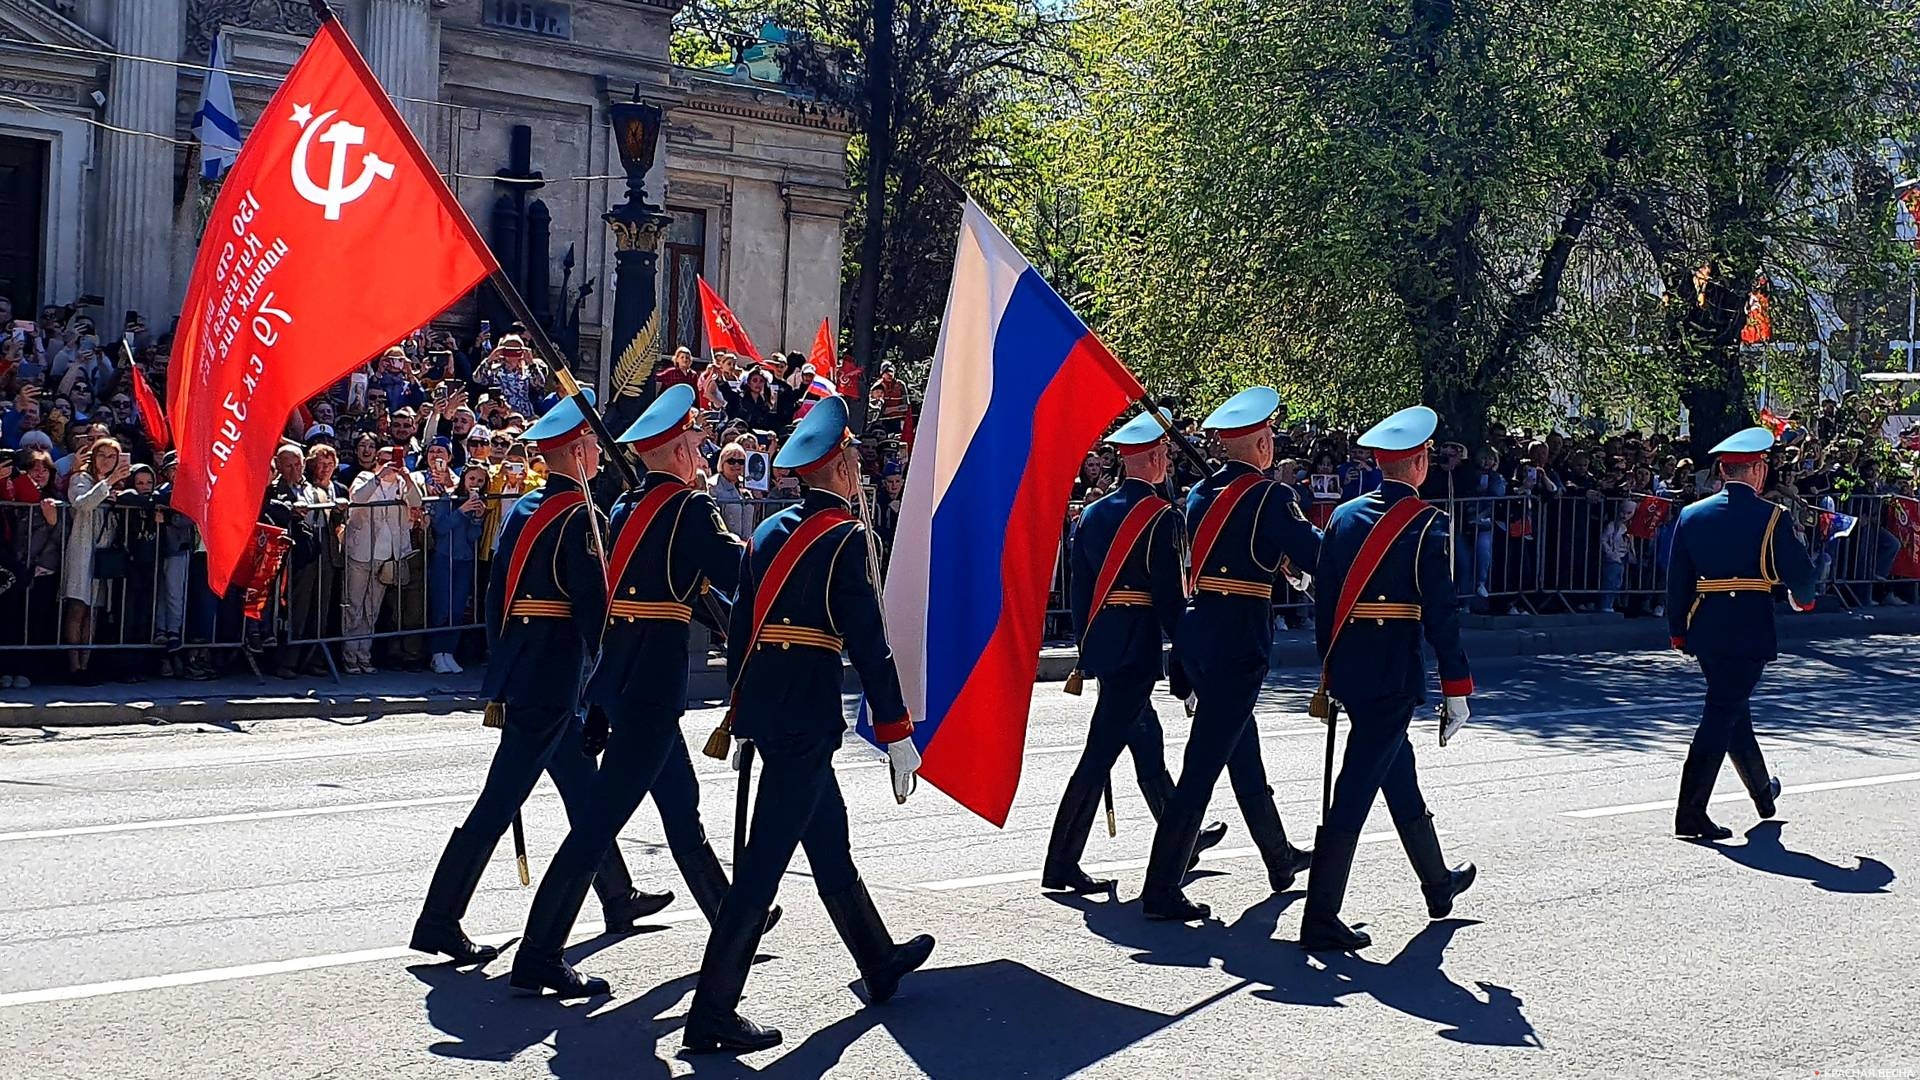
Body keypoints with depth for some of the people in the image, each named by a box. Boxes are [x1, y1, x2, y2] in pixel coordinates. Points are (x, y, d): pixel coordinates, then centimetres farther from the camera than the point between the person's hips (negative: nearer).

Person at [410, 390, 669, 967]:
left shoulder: (521, 509, 12)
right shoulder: (579, 515, -14)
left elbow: (497, 594, 15)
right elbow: (593, 602, -18)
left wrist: (502, 669, 21)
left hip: (518, 673, 10)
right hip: (554, 677, -10)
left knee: (584, 788, 20)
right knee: (500, 800, -8)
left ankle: (618, 898, 32)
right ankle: (439, 920, -7)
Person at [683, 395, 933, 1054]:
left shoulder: (769, 532, 11)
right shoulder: (847, 537, -11)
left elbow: (740, 628, 15)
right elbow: (868, 642, -14)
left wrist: (741, 707, 24)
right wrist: (896, 733, -9)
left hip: (763, 708, 9)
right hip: (809, 717, -9)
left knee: (828, 836, 21)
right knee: (766, 858, -7)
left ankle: (879, 964, 37)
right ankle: (712, 1013, -7)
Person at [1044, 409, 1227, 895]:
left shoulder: (1092, 514, 9)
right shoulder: (1161, 517, -12)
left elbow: (1079, 590, 12)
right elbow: (1170, 595, -15)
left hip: (1102, 648, 8)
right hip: (1137, 651, -8)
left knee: (1146, 742, 21)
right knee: (1101, 751, -8)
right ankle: (1061, 865, -9)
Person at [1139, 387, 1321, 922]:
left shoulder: (1199, 493, 9)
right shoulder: (1271, 497, -12)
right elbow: (1317, 556, -11)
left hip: (1195, 635, 8)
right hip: (1239, 644, -8)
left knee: (1243, 749, 22)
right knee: (1204, 763, -6)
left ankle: (1279, 858, 40)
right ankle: (1162, 889, -7)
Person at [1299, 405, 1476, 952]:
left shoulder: (1344, 516, 7)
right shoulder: (1428, 523, -10)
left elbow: (1324, 598, 10)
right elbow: (1441, 612, -12)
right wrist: (1457, 688, -7)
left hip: (1347, 670, 7)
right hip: (1395, 675, -7)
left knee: (1398, 770, 22)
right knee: (1356, 790, -7)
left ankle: (1438, 883, 39)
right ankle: (1321, 920, -8)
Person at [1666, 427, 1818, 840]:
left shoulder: (1691, 515, 4)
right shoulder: (1772, 518, -8)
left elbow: (1677, 579, 6)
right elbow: (1800, 574, -3)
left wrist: (1678, 630, 13)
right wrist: (1803, 598, 19)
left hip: (1705, 629, 5)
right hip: (1750, 631, -5)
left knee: (1732, 708, 21)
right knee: (1722, 714, -5)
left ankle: (1763, 791, 40)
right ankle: (1690, 813, -10)